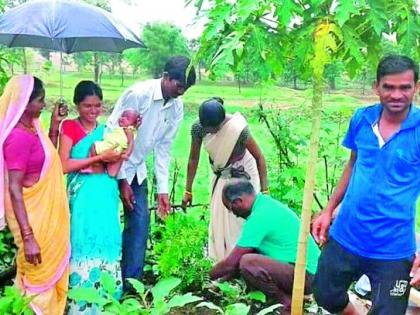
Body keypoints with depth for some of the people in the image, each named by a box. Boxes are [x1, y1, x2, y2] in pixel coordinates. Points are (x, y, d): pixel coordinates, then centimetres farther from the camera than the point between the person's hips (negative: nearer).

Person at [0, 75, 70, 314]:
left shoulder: (32, 128, 3)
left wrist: (55, 125, 9)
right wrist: (27, 236, -28)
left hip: (46, 210, 9)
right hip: (32, 214, -9)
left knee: (51, 266, 21)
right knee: (38, 273, 6)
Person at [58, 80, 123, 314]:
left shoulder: (106, 129, 11)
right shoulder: (69, 127, -1)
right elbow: (64, 165, -12)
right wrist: (99, 158, -14)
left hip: (106, 196, 4)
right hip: (83, 196, -4)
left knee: (107, 242, 7)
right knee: (85, 241, -2)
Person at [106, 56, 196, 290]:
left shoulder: (177, 107, -3)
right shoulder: (138, 94, -22)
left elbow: (163, 148, 3)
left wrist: (163, 189, -1)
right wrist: (123, 181, -18)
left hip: (137, 170, 6)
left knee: (140, 223, 3)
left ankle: (131, 282, 12)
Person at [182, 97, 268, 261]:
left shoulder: (238, 128, -32)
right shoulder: (198, 128, -21)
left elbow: (259, 157, -22)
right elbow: (193, 159, -9)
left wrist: (264, 191, -23)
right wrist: (188, 191, -3)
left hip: (243, 175, -4)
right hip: (221, 176, 4)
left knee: (239, 220, -5)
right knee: (218, 220, 9)